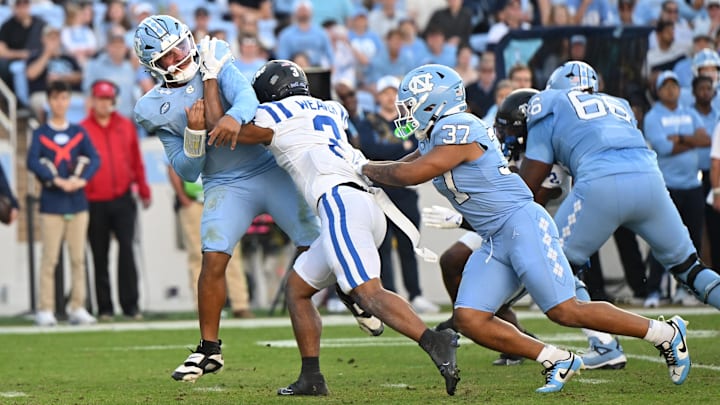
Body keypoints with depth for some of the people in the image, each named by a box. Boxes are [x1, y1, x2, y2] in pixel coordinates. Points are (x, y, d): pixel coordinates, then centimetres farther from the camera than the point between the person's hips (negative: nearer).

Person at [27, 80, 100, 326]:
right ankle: (45, 310, -5)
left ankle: (78, 309, 7)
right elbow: (32, 162, -9)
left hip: (78, 202, 3)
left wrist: (81, 179, -16)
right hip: (52, 202, -3)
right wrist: (57, 180, -20)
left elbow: (95, 159, 1)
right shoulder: (40, 134, 4)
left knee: (78, 258, 3)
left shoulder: (79, 132, 12)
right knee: (50, 258, -6)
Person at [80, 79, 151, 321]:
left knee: (127, 249, -8)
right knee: (100, 256, 5)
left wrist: (144, 191, 11)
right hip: (95, 203, -1)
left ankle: (130, 305, -6)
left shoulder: (126, 126, 9)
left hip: (123, 199, 1)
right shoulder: (82, 130, 2)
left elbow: (136, 160, 13)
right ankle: (105, 308, 11)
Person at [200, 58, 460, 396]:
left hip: (341, 201, -8)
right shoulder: (332, 111, 28)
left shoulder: (275, 117, 8)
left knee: (369, 294, -22)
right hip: (372, 209, 8)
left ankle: (437, 343, -40)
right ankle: (311, 378, 13)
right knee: (297, 288, 19)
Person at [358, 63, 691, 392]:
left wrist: (367, 169, -6)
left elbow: (412, 174, -18)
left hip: (523, 226, -10)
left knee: (566, 312, -12)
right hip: (495, 242, 10)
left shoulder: (459, 130, -16)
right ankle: (557, 362, 4)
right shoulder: (433, 138, 15)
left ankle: (666, 333, 1)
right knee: (469, 320, -3)